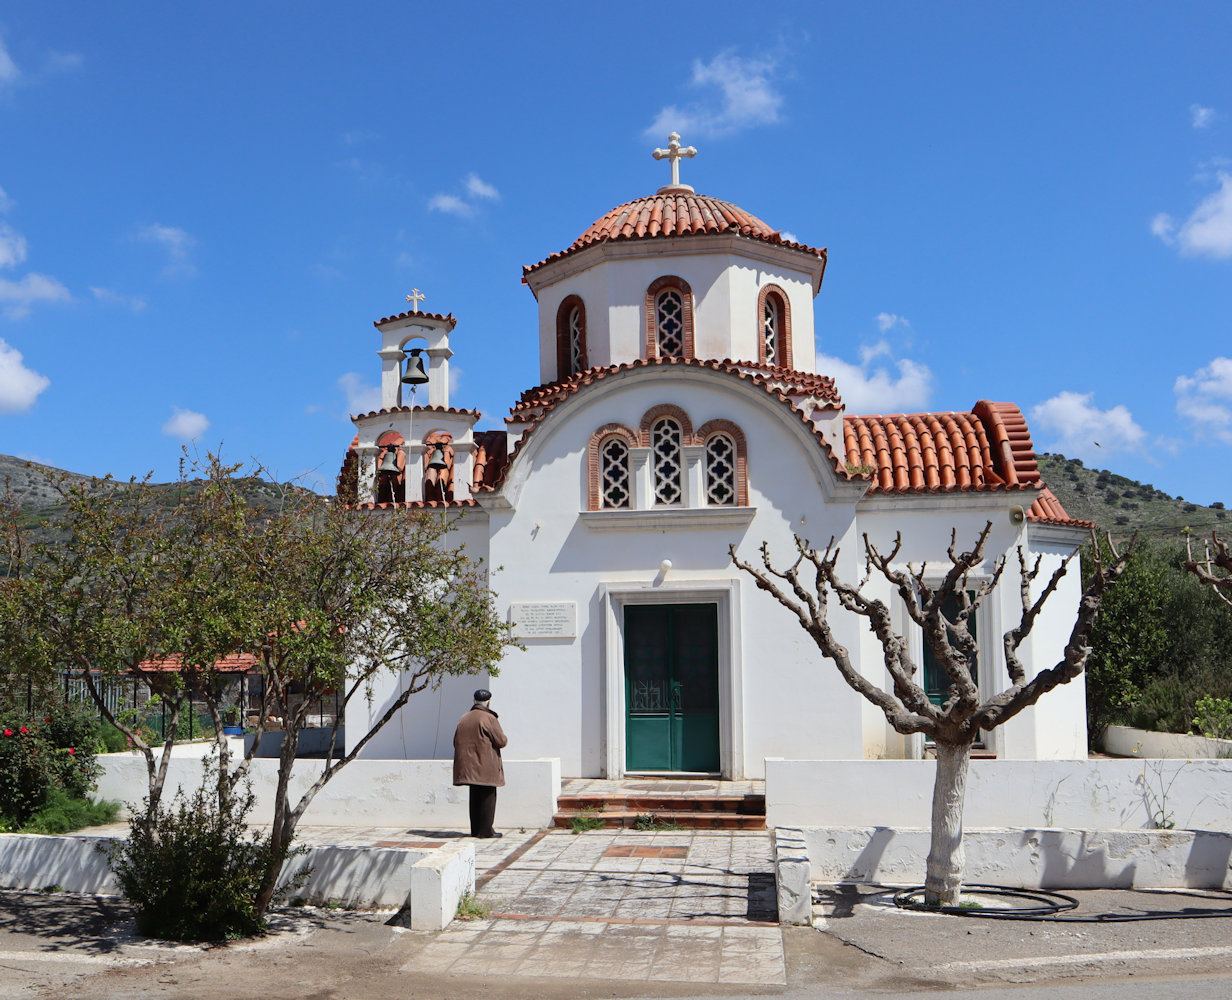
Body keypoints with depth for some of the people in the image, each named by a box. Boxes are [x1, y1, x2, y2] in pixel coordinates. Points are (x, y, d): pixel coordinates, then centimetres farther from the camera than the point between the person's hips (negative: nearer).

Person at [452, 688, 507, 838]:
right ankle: (485, 831, 1)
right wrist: (503, 737, 9)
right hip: (486, 767, -7)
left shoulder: (463, 719, 9)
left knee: (475, 798, 13)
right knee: (487, 798, 0)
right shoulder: (489, 718, -12)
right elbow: (501, 741, -13)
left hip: (469, 766, 7)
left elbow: (456, 742, 14)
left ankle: (475, 830, 16)